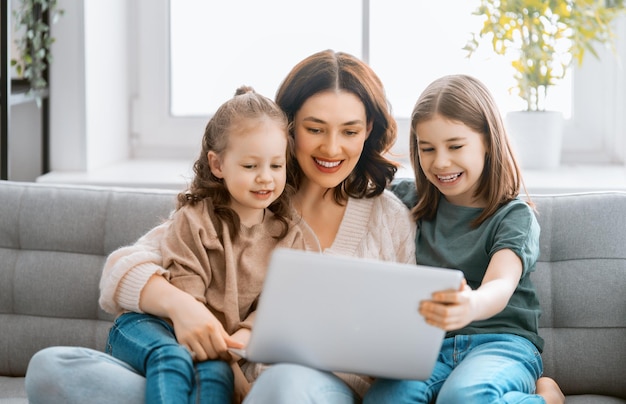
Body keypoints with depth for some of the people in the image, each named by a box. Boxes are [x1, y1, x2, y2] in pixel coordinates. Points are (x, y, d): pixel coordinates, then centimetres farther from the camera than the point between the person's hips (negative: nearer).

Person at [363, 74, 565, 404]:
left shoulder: (513, 215, -1)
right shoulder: (410, 201, 13)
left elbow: (500, 287, -21)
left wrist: (471, 306, -45)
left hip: (500, 341, -4)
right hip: (429, 343, 4)